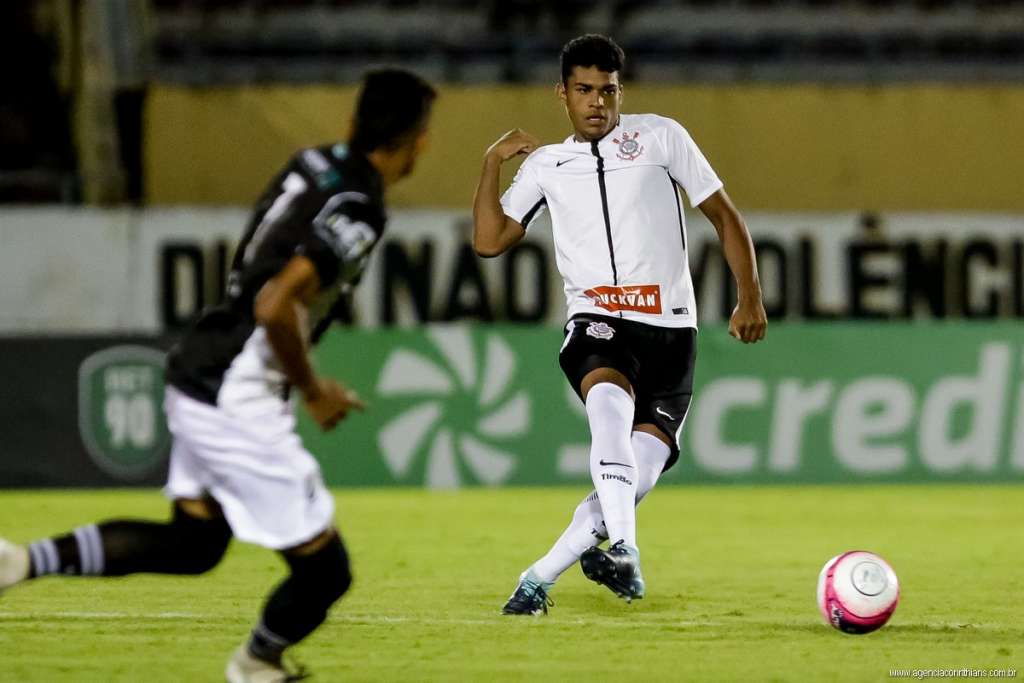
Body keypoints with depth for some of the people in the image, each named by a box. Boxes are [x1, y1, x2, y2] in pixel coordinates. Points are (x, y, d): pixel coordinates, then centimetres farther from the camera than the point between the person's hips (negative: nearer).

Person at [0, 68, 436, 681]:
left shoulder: (317, 163, 8)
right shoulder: (358, 214, -20)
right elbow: (274, 307, -28)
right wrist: (314, 391, -12)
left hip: (195, 375, 9)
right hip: (239, 405, -9)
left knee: (193, 544, 23)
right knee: (324, 571, 4)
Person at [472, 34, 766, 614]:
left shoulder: (659, 136, 7)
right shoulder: (545, 164, 14)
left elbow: (724, 216, 9)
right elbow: (490, 241, 11)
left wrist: (750, 297, 0)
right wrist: (493, 163, 4)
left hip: (670, 329, 0)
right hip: (597, 323, 0)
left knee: (643, 467, -15)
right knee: (611, 403, -35)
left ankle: (544, 575, -1)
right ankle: (623, 549, -44)